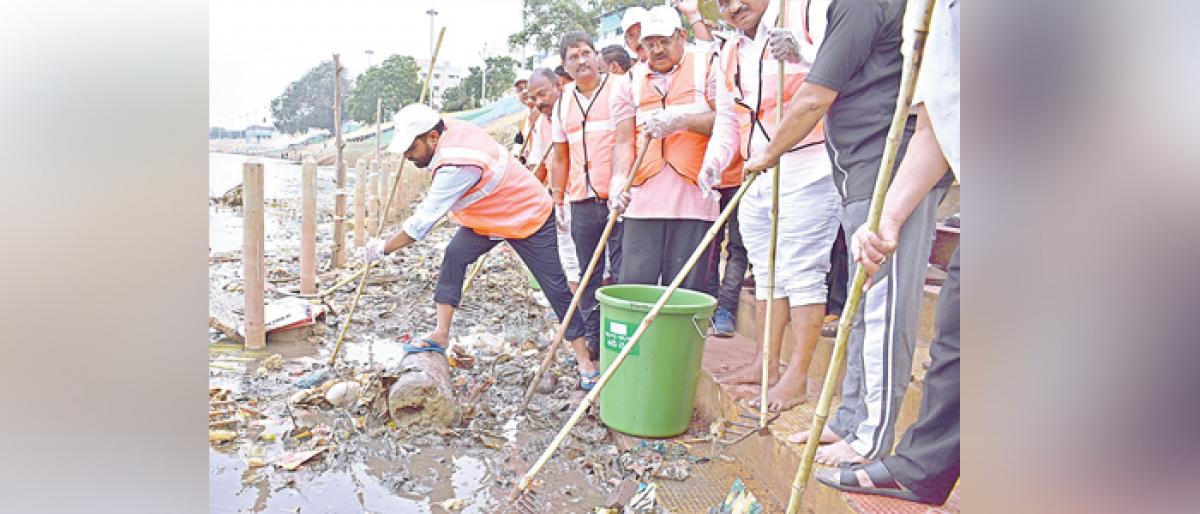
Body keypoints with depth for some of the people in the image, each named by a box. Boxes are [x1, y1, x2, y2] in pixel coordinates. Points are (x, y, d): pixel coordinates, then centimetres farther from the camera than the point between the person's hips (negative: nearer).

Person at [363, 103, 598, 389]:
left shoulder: (457, 166, -35)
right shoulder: (451, 129, -10)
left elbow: (422, 221, -29)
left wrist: (382, 248, -16)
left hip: (530, 217, -9)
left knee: (556, 287, -3)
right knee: (454, 255, -9)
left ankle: (584, 360, 7)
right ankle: (441, 335, -1)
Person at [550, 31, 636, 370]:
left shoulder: (619, 88, -2)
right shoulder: (563, 103, 14)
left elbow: (624, 142, -13)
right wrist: (558, 202, 16)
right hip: (582, 201, 5)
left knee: (624, 273, -3)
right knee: (588, 276, 11)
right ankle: (594, 340, 23)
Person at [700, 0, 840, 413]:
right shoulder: (731, 50, 19)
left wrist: (803, 55, -31)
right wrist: (714, 159, 5)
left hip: (807, 170, -7)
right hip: (757, 177, 8)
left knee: (801, 271, -5)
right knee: (766, 271, 12)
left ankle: (797, 376, 4)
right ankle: (766, 363, 24)